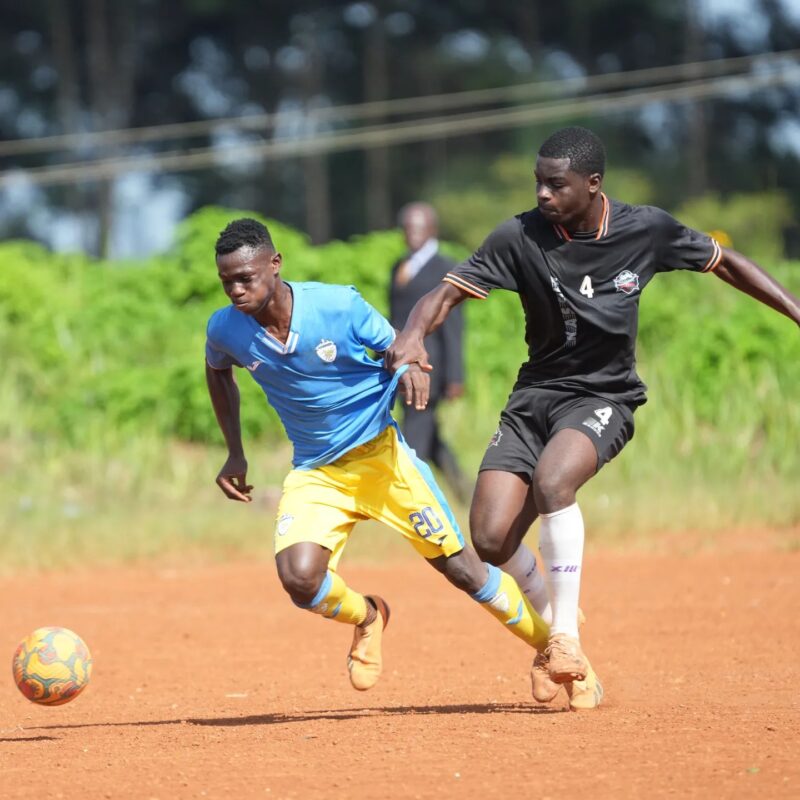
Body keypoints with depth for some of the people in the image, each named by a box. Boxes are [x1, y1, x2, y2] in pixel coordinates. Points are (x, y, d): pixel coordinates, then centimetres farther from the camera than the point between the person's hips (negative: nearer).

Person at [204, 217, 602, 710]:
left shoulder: (337, 306, -18)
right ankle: (365, 618, 12)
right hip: (314, 471, 3)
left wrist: (411, 365, -29)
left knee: (460, 567, -3)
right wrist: (235, 454, 12)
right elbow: (218, 372, 15)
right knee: (299, 577, -22)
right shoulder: (225, 329, -9)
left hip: (379, 455, -3)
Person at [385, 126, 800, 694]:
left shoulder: (647, 230, -8)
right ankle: (549, 619, 20)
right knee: (491, 539, -12)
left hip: (605, 397, -2)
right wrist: (414, 334, -34)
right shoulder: (521, 237, -10)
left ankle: (567, 635, -20)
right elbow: (448, 292, -12)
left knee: (551, 480, -33)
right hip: (535, 395, 2)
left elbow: (724, 263, 7)